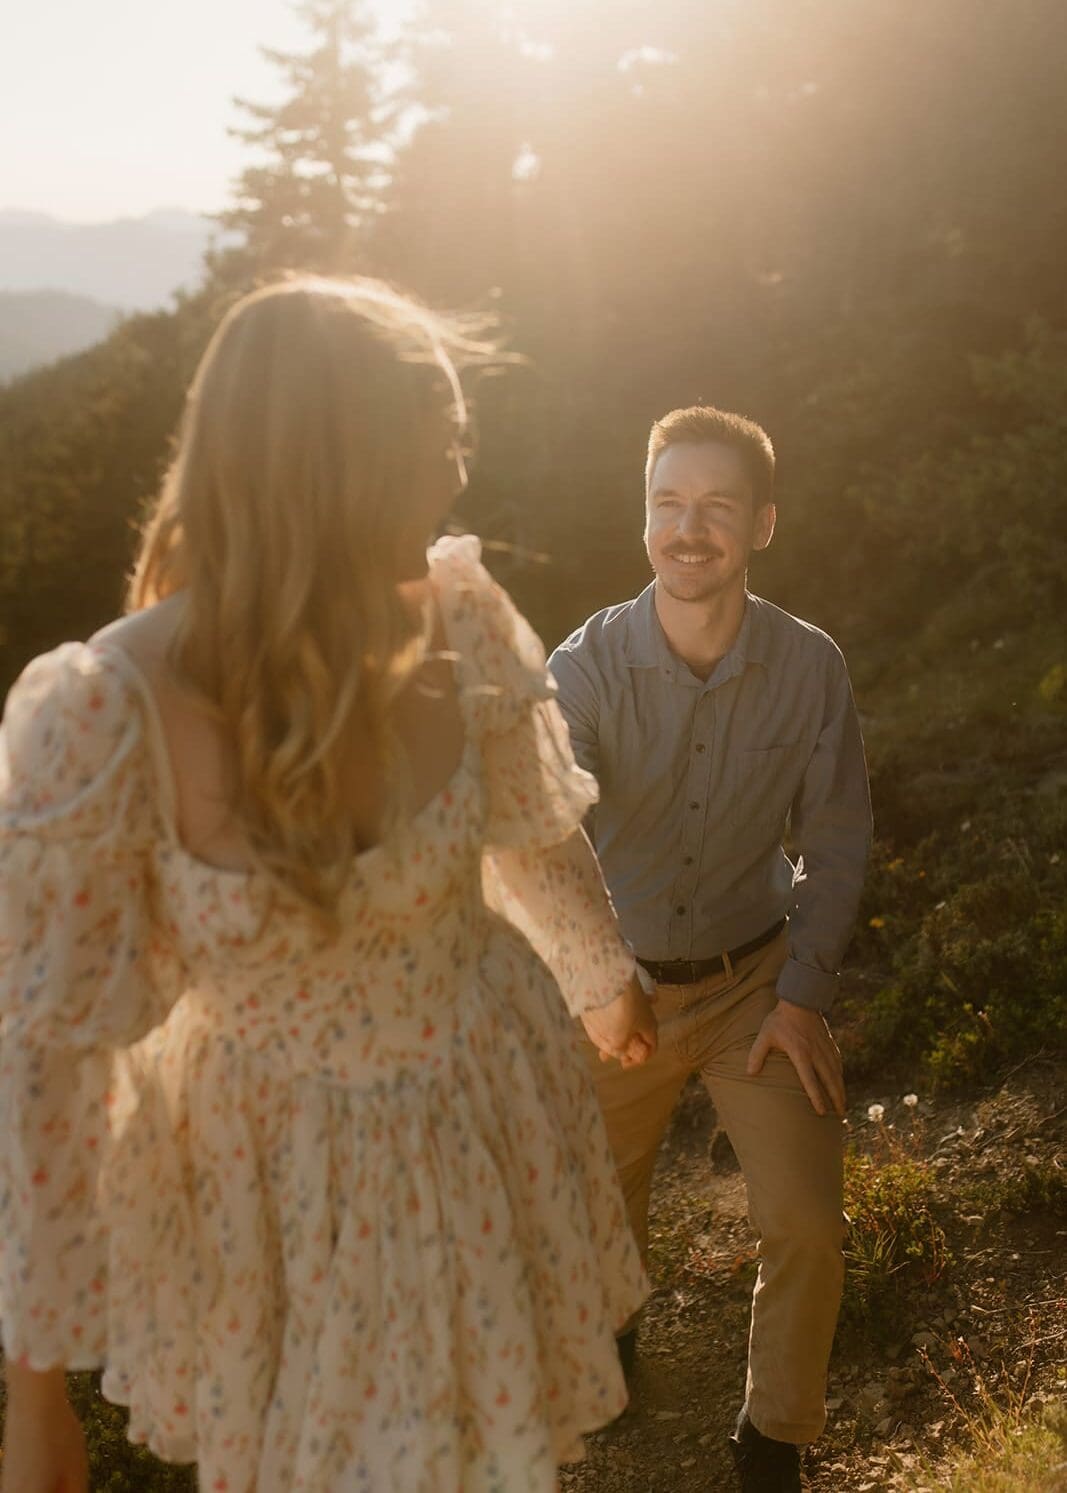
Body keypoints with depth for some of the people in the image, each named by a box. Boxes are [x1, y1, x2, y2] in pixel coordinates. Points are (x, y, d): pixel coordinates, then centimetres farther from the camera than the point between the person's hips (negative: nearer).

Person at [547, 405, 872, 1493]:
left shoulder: (810, 667, -14)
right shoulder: (586, 667, -18)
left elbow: (836, 839, -4)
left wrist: (803, 994, -8)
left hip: (756, 982, 0)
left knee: (804, 1228, -7)